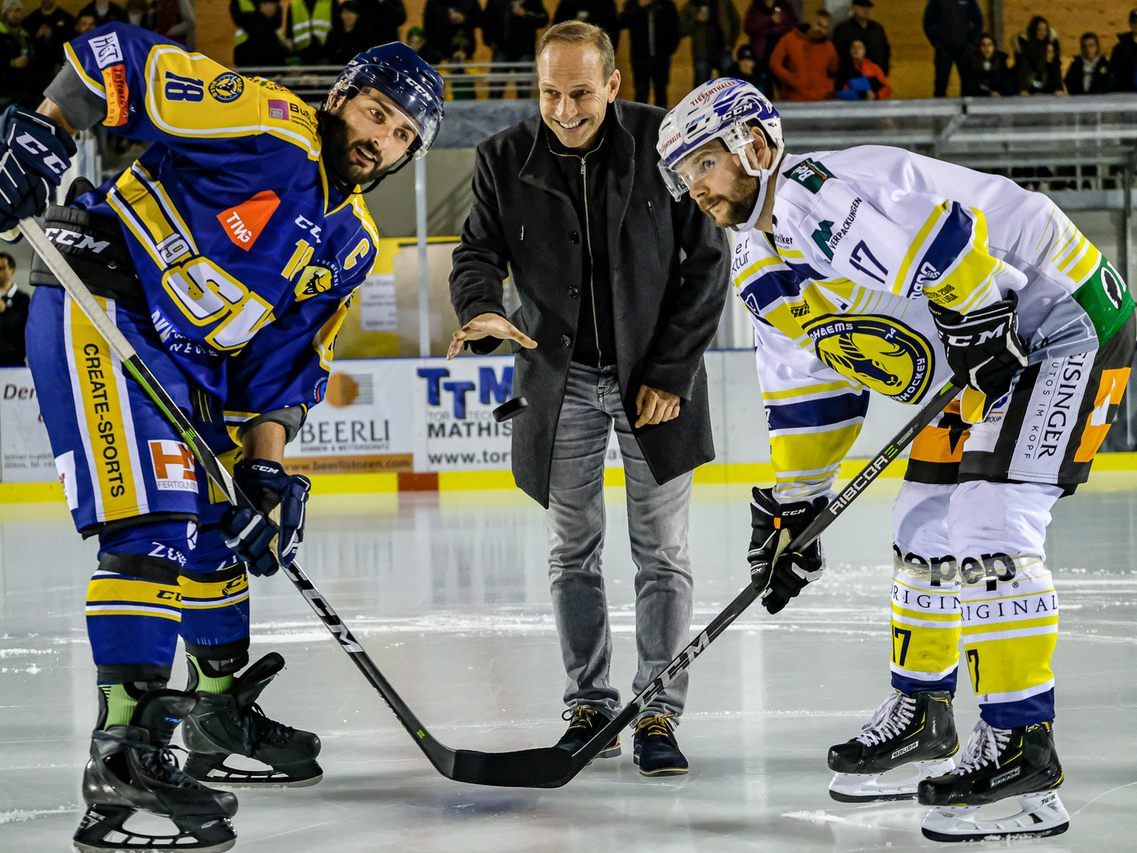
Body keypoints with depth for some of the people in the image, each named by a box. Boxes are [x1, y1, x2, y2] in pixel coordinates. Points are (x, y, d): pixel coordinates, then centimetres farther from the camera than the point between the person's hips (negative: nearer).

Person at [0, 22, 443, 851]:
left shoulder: (351, 245, 10)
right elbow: (120, 56, -16)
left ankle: (221, 713, 37)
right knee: (153, 524, -19)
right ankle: (124, 756, -23)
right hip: (100, 309, -10)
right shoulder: (265, 128, -14)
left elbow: (290, 359, 10)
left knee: (223, 527, 19)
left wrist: (266, 465, 0)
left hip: (193, 360, 10)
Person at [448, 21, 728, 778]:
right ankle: (590, 707, 17)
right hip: (560, 379, 2)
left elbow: (707, 261, -8)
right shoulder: (506, 160, -5)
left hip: (656, 377, -2)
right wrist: (481, 311, -28)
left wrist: (672, 374, -11)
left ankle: (658, 713, 6)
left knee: (662, 549, 0)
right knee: (573, 550, 7)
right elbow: (480, 251, -4)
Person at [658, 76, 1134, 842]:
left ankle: (1023, 755, -16)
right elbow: (806, 394, 18)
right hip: (990, 358, 11)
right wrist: (791, 507, 17)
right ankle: (922, 724, 28)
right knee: (926, 530, 13)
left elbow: (948, 242, -33)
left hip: (1067, 321, -11)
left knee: (988, 526, -19)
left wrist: (979, 341, -25)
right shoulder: (764, 268, 10)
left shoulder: (821, 195, -23)